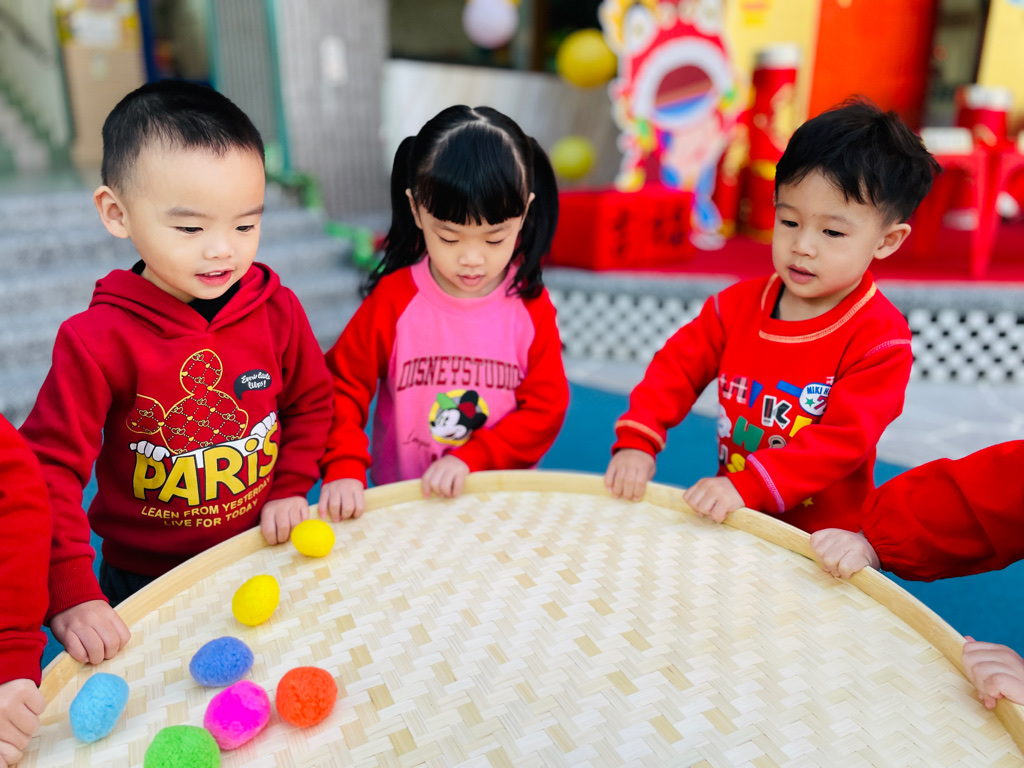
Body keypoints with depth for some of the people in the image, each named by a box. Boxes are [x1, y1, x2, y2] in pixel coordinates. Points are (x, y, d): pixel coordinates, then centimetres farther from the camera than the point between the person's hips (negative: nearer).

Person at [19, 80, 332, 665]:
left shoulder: (276, 309, -12)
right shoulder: (97, 339, -21)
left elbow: (313, 400, 2)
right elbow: (50, 468, -19)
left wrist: (291, 486, -6)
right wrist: (72, 595, -24)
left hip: (261, 556, 3)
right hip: (144, 580, -2)